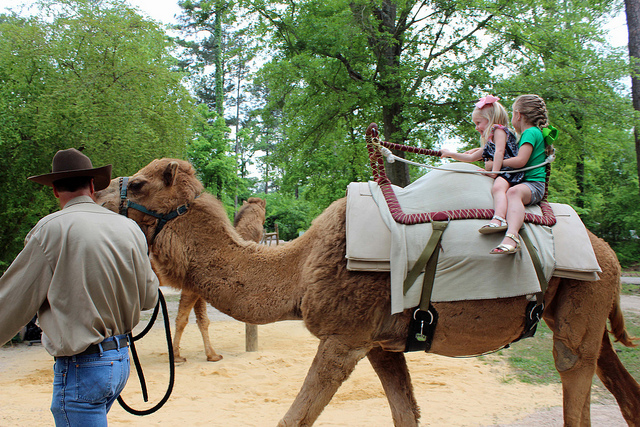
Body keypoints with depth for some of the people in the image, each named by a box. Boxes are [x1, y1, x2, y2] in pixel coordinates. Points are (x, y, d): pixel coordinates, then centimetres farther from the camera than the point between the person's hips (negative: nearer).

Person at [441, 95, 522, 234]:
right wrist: (451, 154, 40)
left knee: (497, 187, -36)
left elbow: (499, 152, -9)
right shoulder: (489, 143, 34)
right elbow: (471, 157, 41)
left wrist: (494, 172, -18)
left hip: (508, 170, -11)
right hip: (499, 173, 11)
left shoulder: (499, 129, 7)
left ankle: (499, 219, -58)